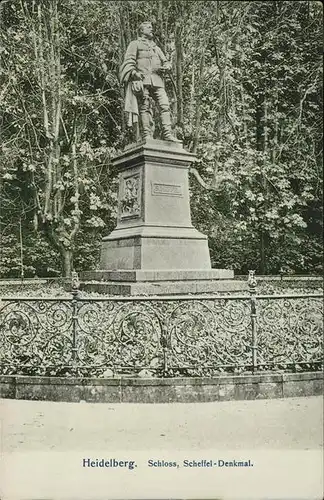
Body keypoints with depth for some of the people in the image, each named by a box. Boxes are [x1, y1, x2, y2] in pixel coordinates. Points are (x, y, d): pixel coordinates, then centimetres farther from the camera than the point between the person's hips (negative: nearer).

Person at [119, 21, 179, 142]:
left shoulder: (156, 47, 34)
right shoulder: (135, 44, 17)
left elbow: (166, 62, 29)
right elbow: (128, 61, 4)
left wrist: (165, 67, 4)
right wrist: (134, 72, -15)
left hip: (157, 80, 4)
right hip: (141, 79, -4)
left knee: (165, 105, -14)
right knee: (145, 107, -13)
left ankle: (167, 134, -20)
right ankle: (147, 135, -17)